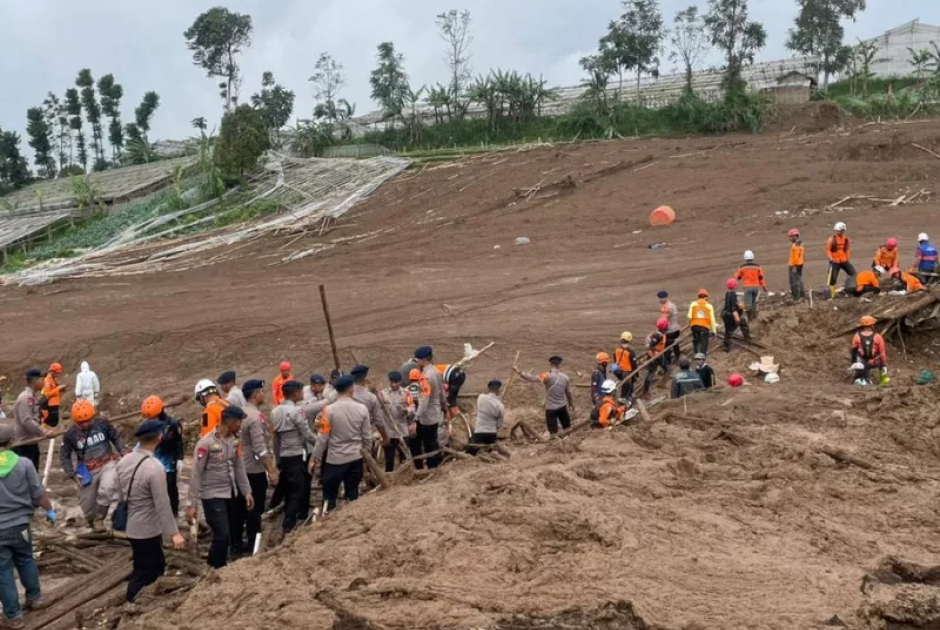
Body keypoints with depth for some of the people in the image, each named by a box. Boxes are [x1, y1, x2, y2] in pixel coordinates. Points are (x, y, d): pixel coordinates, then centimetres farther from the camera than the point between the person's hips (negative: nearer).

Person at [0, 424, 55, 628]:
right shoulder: (24, 464, -10)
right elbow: (38, 493, -4)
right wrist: (49, 510, 14)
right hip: (20, 525, 2)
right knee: (26, 561, 25)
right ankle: (35, 597, 40)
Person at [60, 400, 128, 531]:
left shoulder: (102, 423, -7)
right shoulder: (71, 434, -8)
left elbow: (116, 438, 7)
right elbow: (64, 456, 3)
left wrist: (125, 452, -6)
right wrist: (72, 474, -8)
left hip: (108, 464, -1)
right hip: (88, 471, 1)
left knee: (106, 490, -30)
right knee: (87, 506, 7)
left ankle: (99, 518, -12)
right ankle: (94, 523, 36)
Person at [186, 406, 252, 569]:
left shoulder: (234, 441, 3)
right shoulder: (206, 443, -18)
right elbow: (196, 475, -15)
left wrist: (246, 492, 11)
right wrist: (192, 504, -15)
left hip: (231, 494, 7)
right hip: (213, 496, -7)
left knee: (228, 535, 11)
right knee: (222, 535, -10)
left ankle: (218, 566, 25)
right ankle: (215, 570, 6)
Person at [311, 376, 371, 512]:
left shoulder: (329, 410, -14)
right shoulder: (362, 409, -6)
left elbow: (323, 437, -11)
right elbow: (367, 436, 2)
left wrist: (314, 458, -1)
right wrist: (366, 452, 19)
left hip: (335, 459, -3)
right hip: (356, 458, 3)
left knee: (329, 494, 10)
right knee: (353, 494, 12)